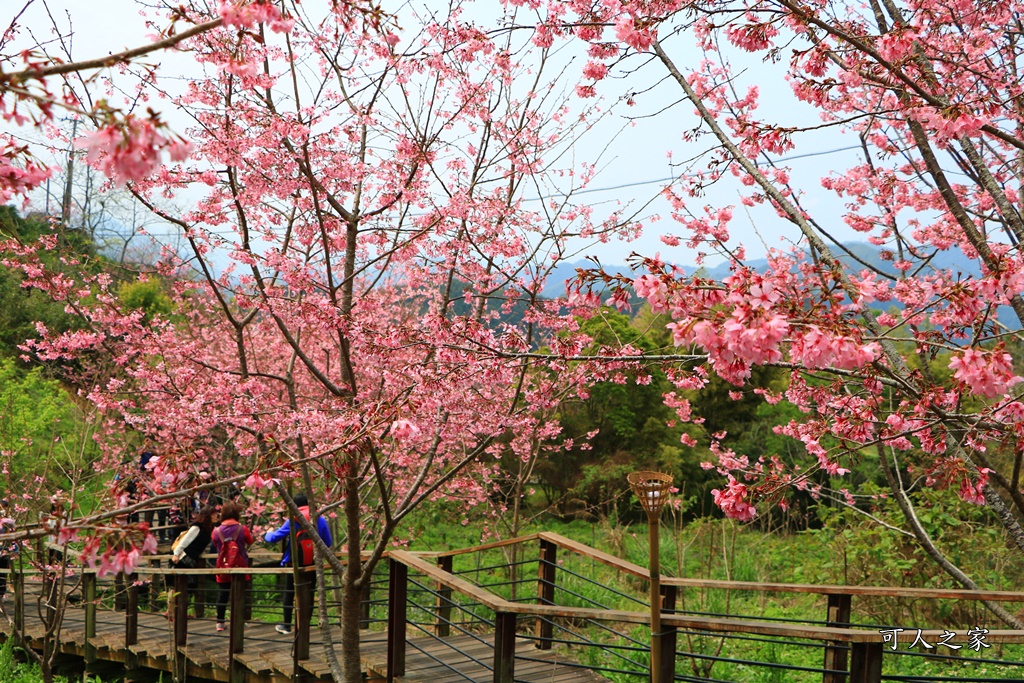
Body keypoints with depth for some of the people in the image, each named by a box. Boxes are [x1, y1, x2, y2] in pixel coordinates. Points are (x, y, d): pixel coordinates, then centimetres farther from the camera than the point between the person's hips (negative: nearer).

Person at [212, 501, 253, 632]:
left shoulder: (216, 531, -7)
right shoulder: (242, 529, -12)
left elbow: (216, 545, 9)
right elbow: (250, 541, 5)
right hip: (240, 567, -2)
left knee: (222, 596, 10)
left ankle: (220, 623, 12)